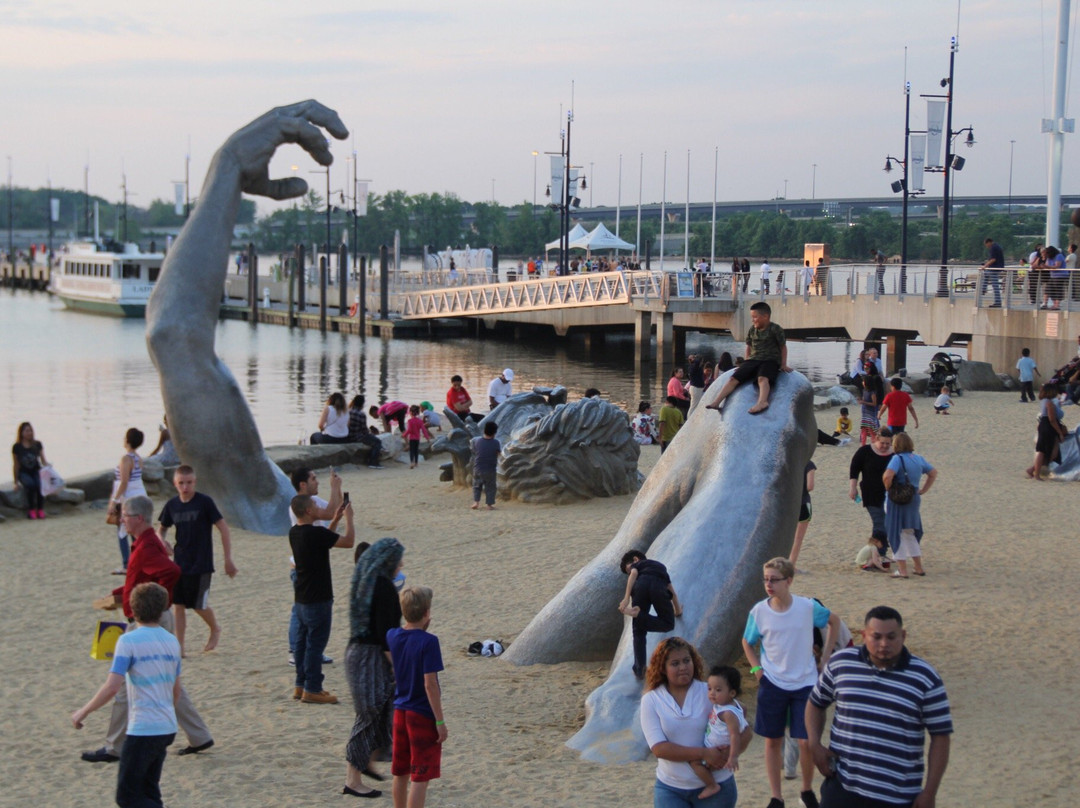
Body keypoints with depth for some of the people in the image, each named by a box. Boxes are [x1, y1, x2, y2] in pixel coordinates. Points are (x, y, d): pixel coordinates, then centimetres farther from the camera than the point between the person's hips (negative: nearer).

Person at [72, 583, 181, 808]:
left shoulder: (128, 641, -11)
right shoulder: (172, 642, 8)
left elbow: (111, 687, -18)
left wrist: (83, 712, -6)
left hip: (143, 729, -7)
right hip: (167, 728, 7)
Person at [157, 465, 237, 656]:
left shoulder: (204, 502, -10)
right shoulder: (172, 505, 3)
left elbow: (223, 528, -7)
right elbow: (162, 529, 18)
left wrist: (228, 559, -9)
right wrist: (162, 543, -5)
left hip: (201, 565, -4)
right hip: (179, 564, 4)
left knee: (199, 605, 0)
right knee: (177, 604, 1)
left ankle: (215, 629, 29)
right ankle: (179, 646, 8)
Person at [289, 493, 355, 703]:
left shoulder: (295, 532, 6)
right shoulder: (315, 533, -22)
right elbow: (348, 541, -17)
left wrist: (335, 519, 19)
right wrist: (348, 518, -3)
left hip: (302, 599, 9)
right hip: (318, 599, -9)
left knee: (303, 641, 15)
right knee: (316, 643, -2)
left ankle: (301, 686, 22)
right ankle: (312, 690, 2)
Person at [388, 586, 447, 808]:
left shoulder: (392, 636, -1)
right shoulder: (428, 641, -19)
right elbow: (430, 684, -21)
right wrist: (440, 721, -15)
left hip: (400, 712, 7)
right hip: (423, 715, -7)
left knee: (400, 773, 18)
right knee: (420, 778, -1)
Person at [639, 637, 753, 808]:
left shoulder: (710, 693, -6)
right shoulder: (651, 700, -5)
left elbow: (746, 731, -4)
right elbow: (659, 748, -14)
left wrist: (729, 754, -23)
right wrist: (703, 753, -22)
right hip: (670, 789, 0)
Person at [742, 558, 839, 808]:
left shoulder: (808, 607, -11)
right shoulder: (759, 611, -8)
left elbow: (834, 621, 9)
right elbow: (748, 643, 10)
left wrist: (825, 657, 6)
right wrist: (757, 670, -2)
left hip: (805, 683, -1)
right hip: (772, 684, 1)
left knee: (807, 742, -1)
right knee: (773, 741, 8)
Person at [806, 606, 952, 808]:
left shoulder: (925, 678, -6)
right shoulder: (840, 663, 1)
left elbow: (940, 736, -3)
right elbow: (816, 703, 17)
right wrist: (814, 745, 0)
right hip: (841, 789, 1)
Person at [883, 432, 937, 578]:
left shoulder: (897, 459, -17)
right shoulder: (918, 459, 5)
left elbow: (888, 475, -33)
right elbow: (933, 472, 17)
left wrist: (888, 488, -14)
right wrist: (923, 490, 14)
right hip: (914, 500, 7)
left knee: (897, 534, 3)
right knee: (909, 534, 21)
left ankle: (902, 570, 4)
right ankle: (919, 567, 23)